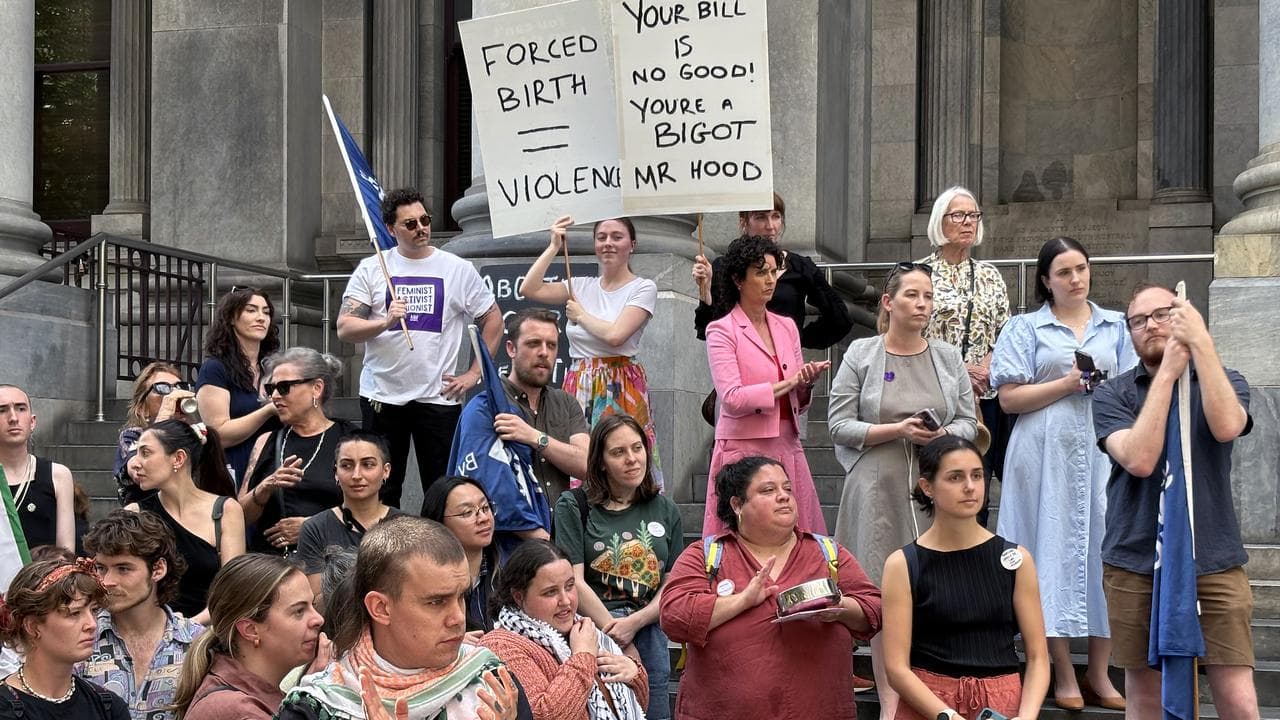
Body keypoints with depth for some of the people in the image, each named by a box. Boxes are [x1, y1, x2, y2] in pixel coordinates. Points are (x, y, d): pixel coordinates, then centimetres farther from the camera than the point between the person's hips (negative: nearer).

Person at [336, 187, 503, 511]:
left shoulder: (458, 269, 5)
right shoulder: (371, 269, 4)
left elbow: (493, 320, 10)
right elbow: (344, 329, -2)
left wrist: (474, 373, 2)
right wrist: (385, 322, -20)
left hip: (438, 397, 0)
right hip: (381, 396, 0)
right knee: (381, 493, 6)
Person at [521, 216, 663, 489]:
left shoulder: (643, 288, -1)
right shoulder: (582, 286, 13)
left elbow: (615, 335, -13)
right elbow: (529, 289, 2)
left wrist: (581, 316, 1)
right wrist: (554, 247, 4)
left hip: (620, 387, -4)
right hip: (580, 385, 4)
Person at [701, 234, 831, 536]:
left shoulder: (786, 327, 14)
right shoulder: (722, 331, -3)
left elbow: (798, 404, 16)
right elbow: (733, 399, -15)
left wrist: (806, 385, -5)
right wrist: (788, 383, -12)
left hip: (787, 447, 5)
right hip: (745, 448, -5)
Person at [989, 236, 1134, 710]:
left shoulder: (1115, 326, 16)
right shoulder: (1027, 328, 7)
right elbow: (1009, 399, -2)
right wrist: (1068, 383, -11)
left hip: (1104, 452, 2)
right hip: (1048, 455, -2)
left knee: (1104, 547, -2)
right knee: (1054, 550, -2)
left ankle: (1099, 673, 6)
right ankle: (1063, 675, 3)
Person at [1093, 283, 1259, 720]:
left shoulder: (1224, 383, 7)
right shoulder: (1112, 396, 3)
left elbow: (1226, 426, -17)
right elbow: (1139, 459, -15)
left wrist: (1201, 342, -17)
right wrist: (1167, 373, -12)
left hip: (1214, 564, 0)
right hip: (1136, 565, 0)